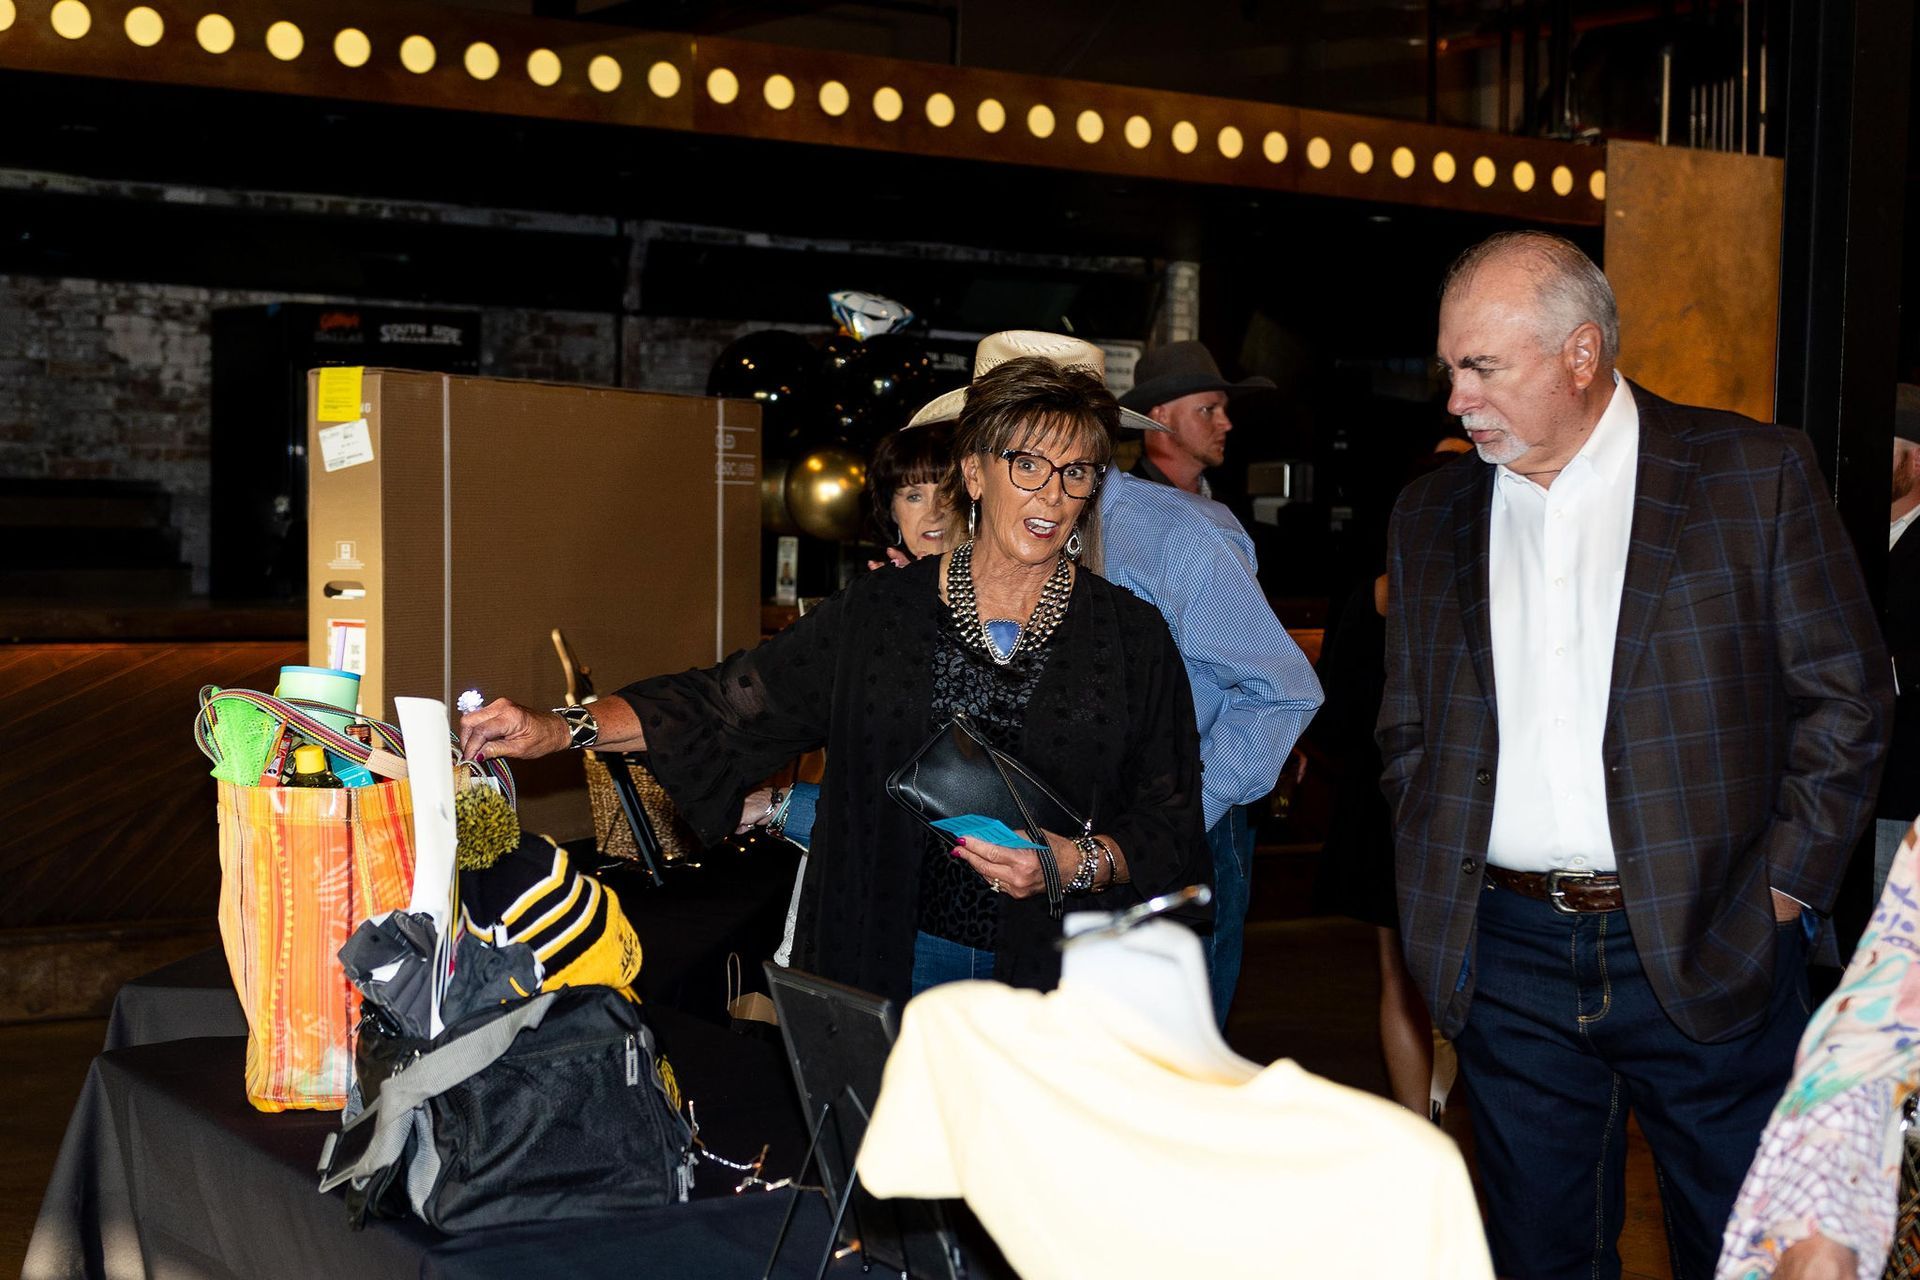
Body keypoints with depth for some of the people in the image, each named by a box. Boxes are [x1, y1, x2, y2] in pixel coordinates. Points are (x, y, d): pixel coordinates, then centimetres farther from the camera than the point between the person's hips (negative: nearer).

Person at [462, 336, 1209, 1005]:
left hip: (1056, 980, -1)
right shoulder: (878, 613, 3)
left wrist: (1074, 865, -17)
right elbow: (730, 706, 2)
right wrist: (560, 730, -9)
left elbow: (1171, 831, 2)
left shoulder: (1132, 638, 0)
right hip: (894, 962, 1)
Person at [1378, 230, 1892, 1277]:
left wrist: (1784, 887, -5)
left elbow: (1846, 698, -1)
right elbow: (1408, 731, 15)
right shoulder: (1431, 517, 8)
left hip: (1706, 953, -3)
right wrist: (1436, 898, 5)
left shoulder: (1756, 475, -3)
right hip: (1508, 957, 3)